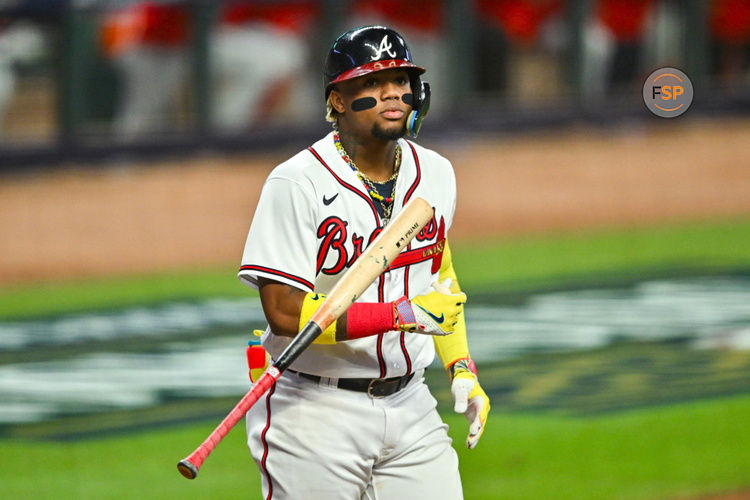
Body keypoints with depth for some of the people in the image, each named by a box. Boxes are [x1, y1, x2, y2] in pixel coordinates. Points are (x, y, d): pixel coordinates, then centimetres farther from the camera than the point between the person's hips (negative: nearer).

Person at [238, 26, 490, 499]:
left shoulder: (435, 174, 7)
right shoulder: (297, 184, -14)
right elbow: (285, 312, -20)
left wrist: (463, 370, 11)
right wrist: (403, 314, -23)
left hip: (410, 405, 5)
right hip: (316, 415, -5)